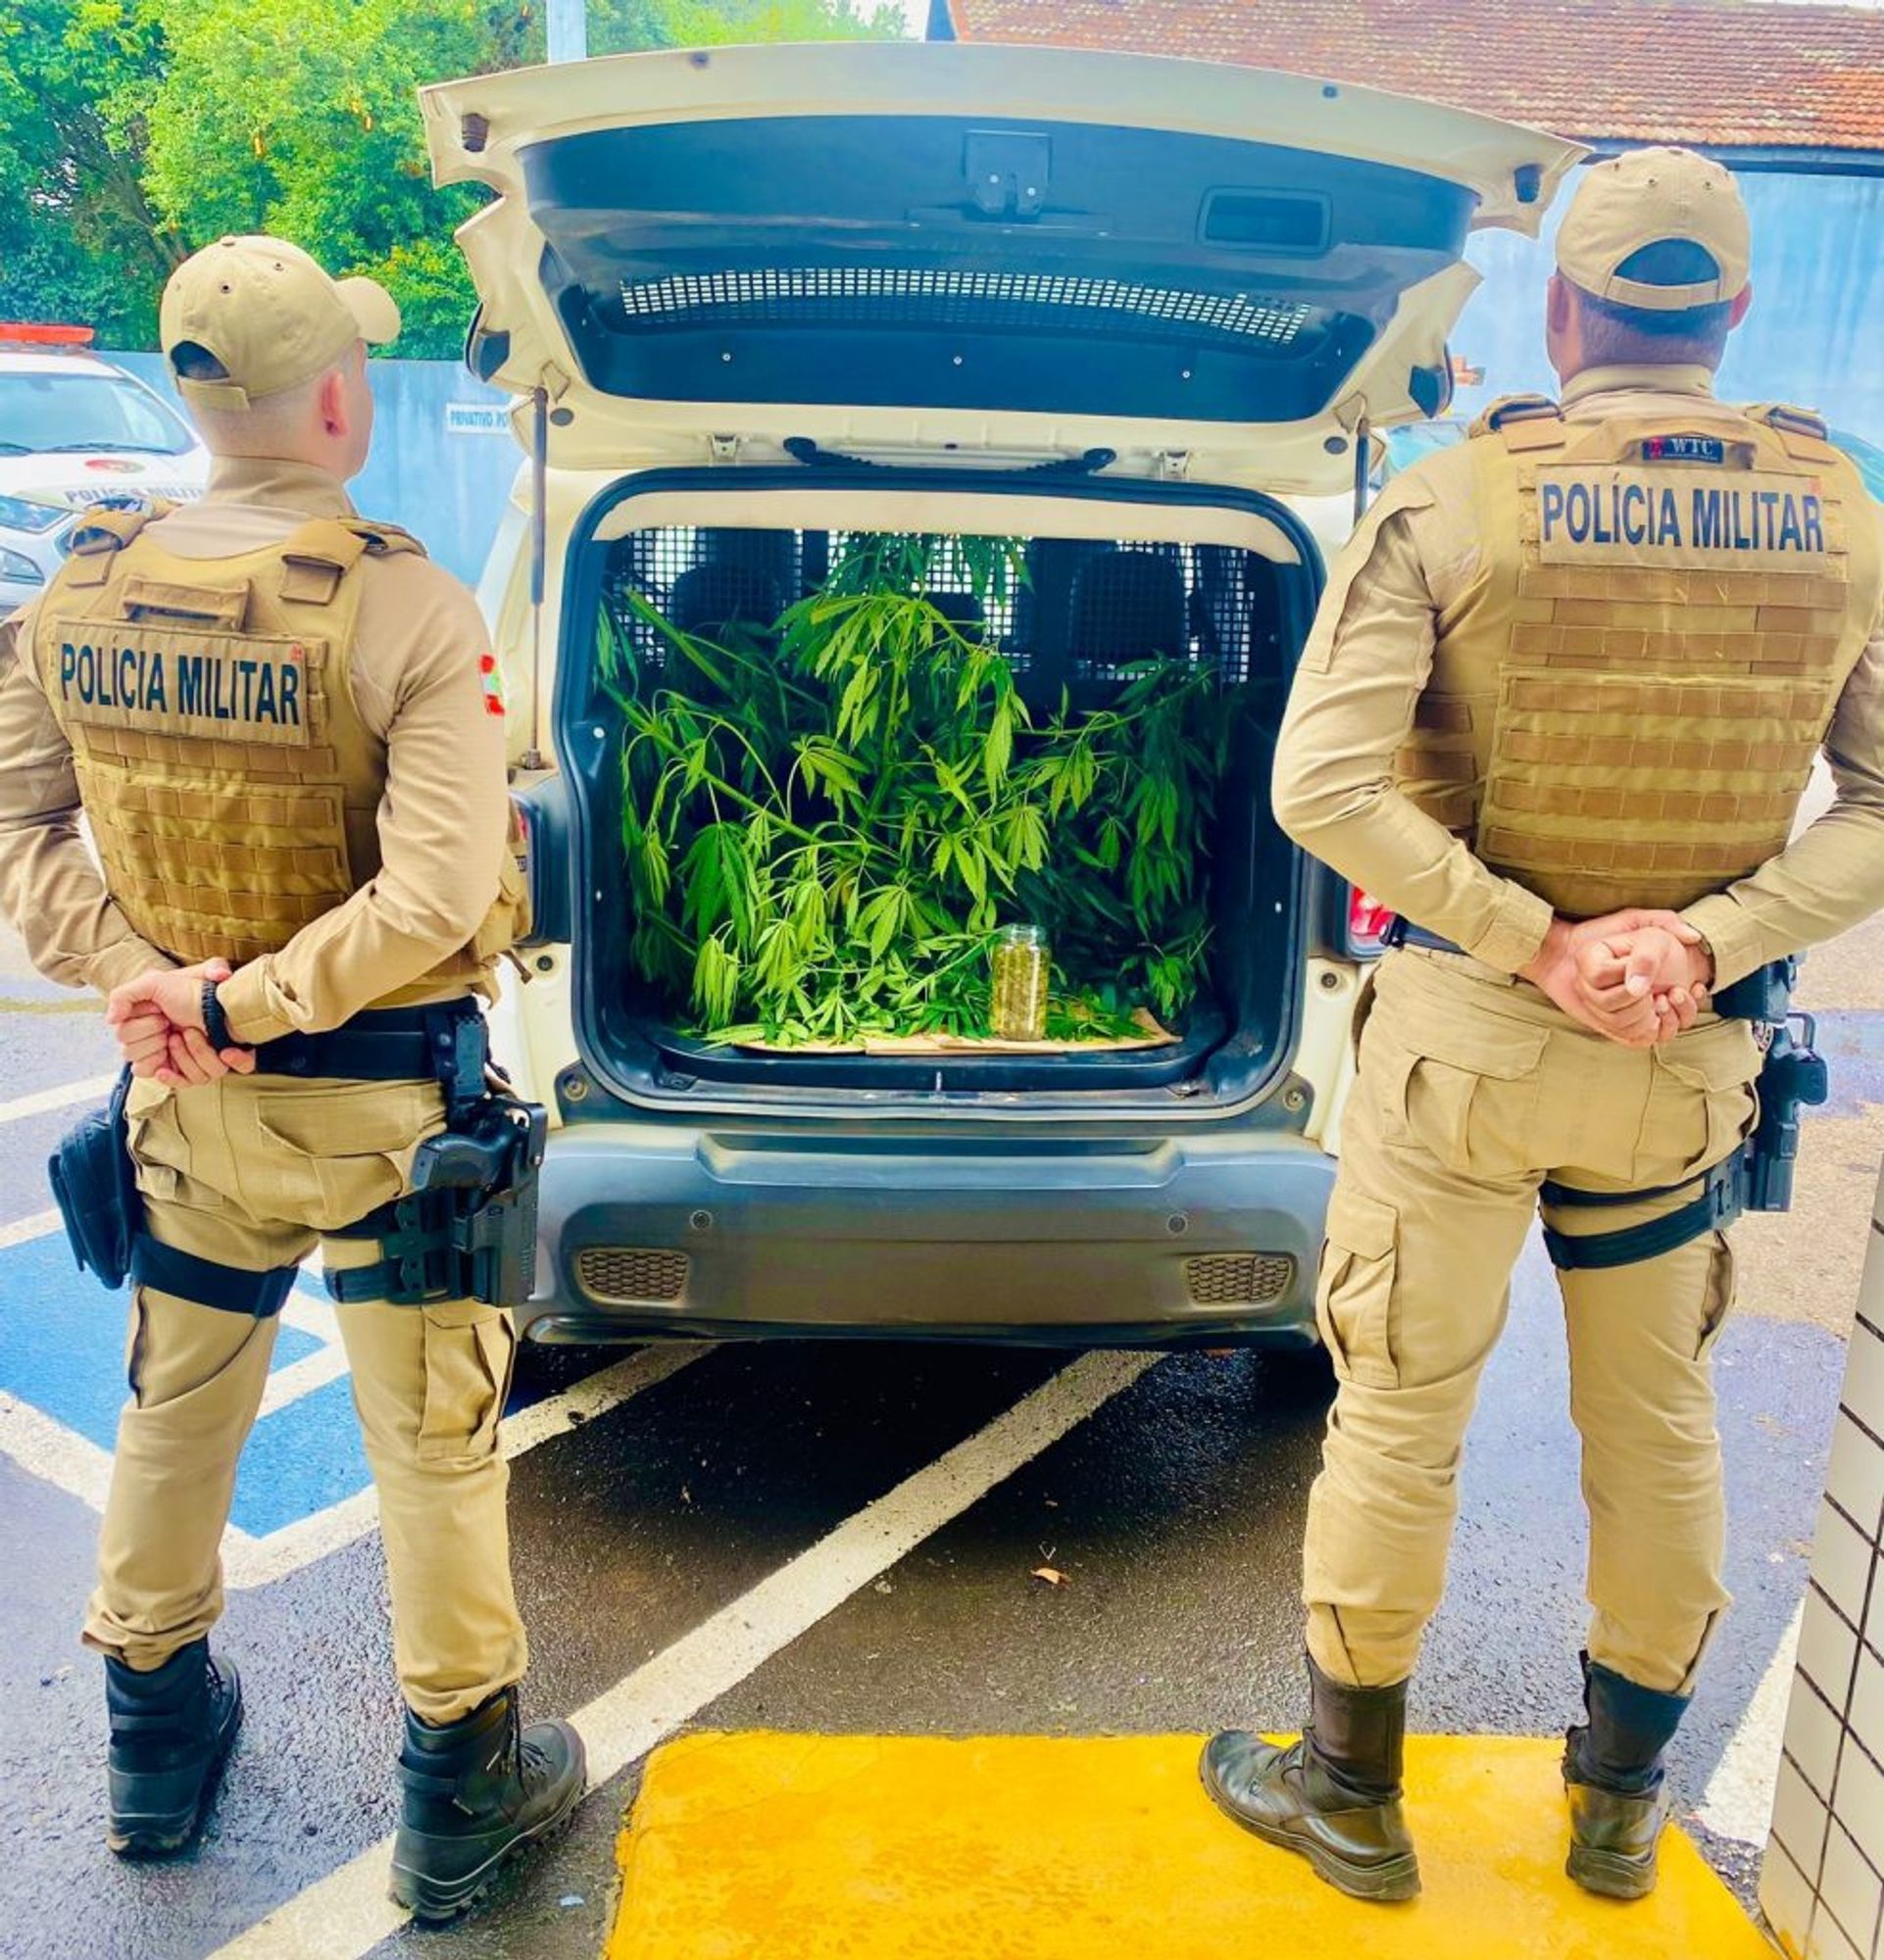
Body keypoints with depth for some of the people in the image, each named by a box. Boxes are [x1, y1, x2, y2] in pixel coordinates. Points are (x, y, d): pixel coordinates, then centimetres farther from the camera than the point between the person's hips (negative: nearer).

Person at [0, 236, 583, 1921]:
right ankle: (464, 1789, 28)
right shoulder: (404, 607, -19)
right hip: (382, 1105, -5)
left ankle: (156, 1745, 44)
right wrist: (240, 1004, -18)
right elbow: (439, 895, -26)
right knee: (433, 1443, 11)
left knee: (177, 1407, 23)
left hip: (185, 1091, 5)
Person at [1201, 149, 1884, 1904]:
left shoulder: (1453, 505, -10)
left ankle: (1351, 1794, 28)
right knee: (1656, 1423, 19)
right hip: (1688, 1052, 4)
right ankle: (1623, 1805, 37)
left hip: (1464, 1031, -3)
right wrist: (1710, 938, -13)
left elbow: (1325, 786, -19)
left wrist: (1533, 945, -16)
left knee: (1399, 1413, 10)